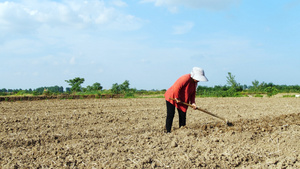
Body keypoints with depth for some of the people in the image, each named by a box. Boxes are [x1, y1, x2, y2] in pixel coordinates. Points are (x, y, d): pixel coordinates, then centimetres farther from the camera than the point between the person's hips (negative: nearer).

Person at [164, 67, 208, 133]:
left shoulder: (194, 82, 3)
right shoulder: (186, 78, -26)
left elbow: (193, 93, 9)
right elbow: (176, 88, -32)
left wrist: (192, 102, -5)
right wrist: (177, 98, -23)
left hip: (182, 100, 9)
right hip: (172, 97, -8)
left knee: (183, 116, 5)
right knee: (170, 115, -8)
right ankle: (168, 131, -3)